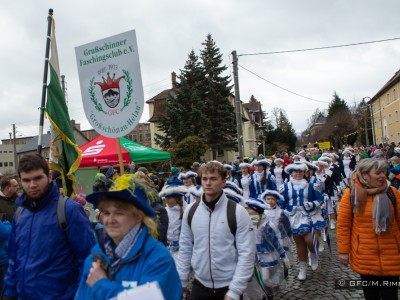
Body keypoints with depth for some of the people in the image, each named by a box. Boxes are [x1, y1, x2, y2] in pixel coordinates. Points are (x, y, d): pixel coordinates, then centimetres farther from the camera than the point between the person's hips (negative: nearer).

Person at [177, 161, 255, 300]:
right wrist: (180, 282, 4)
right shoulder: (190, 211, -2)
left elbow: (247, 254, -12)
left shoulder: (238, 212, -12)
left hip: (229, 287, -3)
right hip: (200, 285, 3)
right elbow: (185, 249, 5)